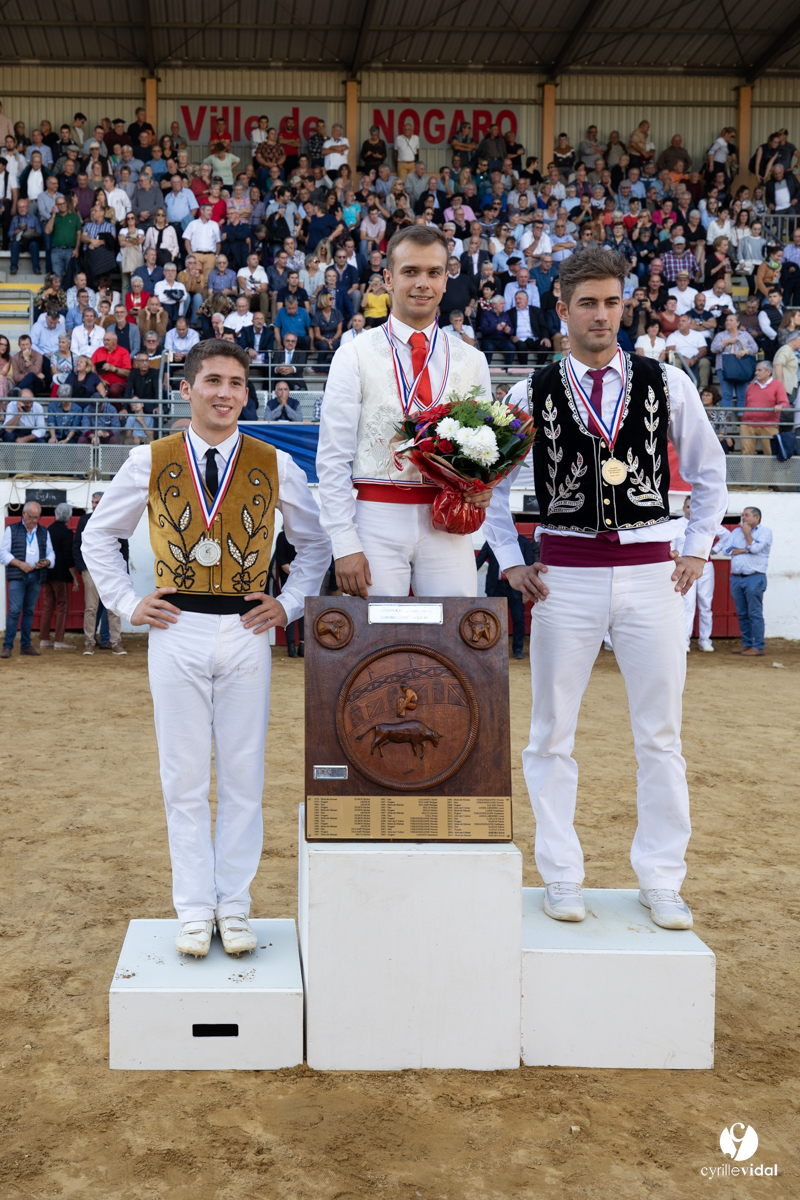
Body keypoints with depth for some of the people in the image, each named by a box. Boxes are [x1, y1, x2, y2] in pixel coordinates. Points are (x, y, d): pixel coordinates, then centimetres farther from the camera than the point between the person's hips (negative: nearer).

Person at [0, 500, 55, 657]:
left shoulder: (44, 532, 16)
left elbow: (51, 553, 15)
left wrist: (47, 562, -8)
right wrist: (19, 563, -13)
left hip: (37, 577, 4)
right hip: (17, 576, -3)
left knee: (29, 611, 7)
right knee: (15, 610, -10)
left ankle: (26, 645, 13)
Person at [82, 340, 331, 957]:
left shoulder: (275, 466, 3)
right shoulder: (150, 462, 3)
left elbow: (316, 541, 16)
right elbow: (100, 536, 14)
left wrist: (290, 604, 6)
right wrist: (128, 603, 5)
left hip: (246, 634, 0)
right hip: (177, 632, 0)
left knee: (243, 776, 5)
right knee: (185, 778, 4)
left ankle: (234, 906, 17)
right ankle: (195, 910, 15)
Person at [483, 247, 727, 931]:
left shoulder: (667, 384, 5)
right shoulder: (532, 394, 3)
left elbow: (710, 470, 16)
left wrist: (698, 549, 10)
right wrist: (510, 562, 4)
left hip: (649, 571, 1)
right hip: (566, 575, 0)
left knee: (660, 734, 4)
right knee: (552, 733, 4)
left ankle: (661, 882, 17)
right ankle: (562, 879, 18)